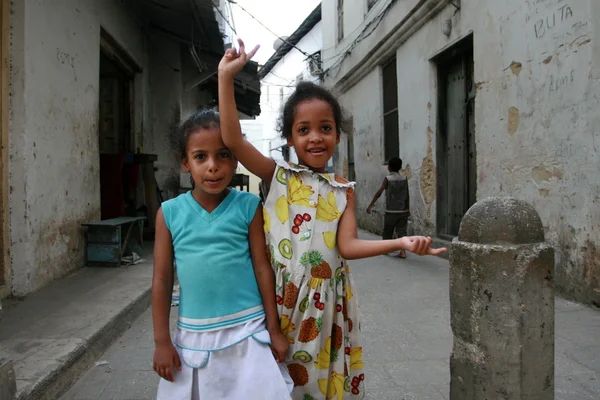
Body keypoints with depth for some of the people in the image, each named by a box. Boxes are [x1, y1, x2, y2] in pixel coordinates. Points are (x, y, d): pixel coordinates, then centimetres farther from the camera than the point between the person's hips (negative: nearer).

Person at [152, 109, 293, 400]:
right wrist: (161, 340, 2)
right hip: (193, 335, 2)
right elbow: (162, 279, 0)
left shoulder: (248, 206, -8)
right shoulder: (170, 212, -4)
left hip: (246, 330, -1)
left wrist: (274, 329, 0)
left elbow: (263, 267, -4)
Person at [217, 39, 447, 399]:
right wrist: (226, 77, -14)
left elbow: (347, 245, -8)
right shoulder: (278, 176, -2)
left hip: (326, 298, 1)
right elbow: (233, 140, -14)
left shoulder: (343, 190, 1)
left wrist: (400, 242, -22)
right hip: (282, 294, -1)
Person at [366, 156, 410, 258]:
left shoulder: (387, 179, -8)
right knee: (402, 231, 3)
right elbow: (407, 195, 4)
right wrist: (408, 209, 13)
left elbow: (379, 193, -11)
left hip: (391, 211, -3)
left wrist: (370, 206, -7)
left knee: (387, 231, 12)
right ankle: (403, 252, -7)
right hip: (403, 210, 3)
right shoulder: (404, 179, 1)